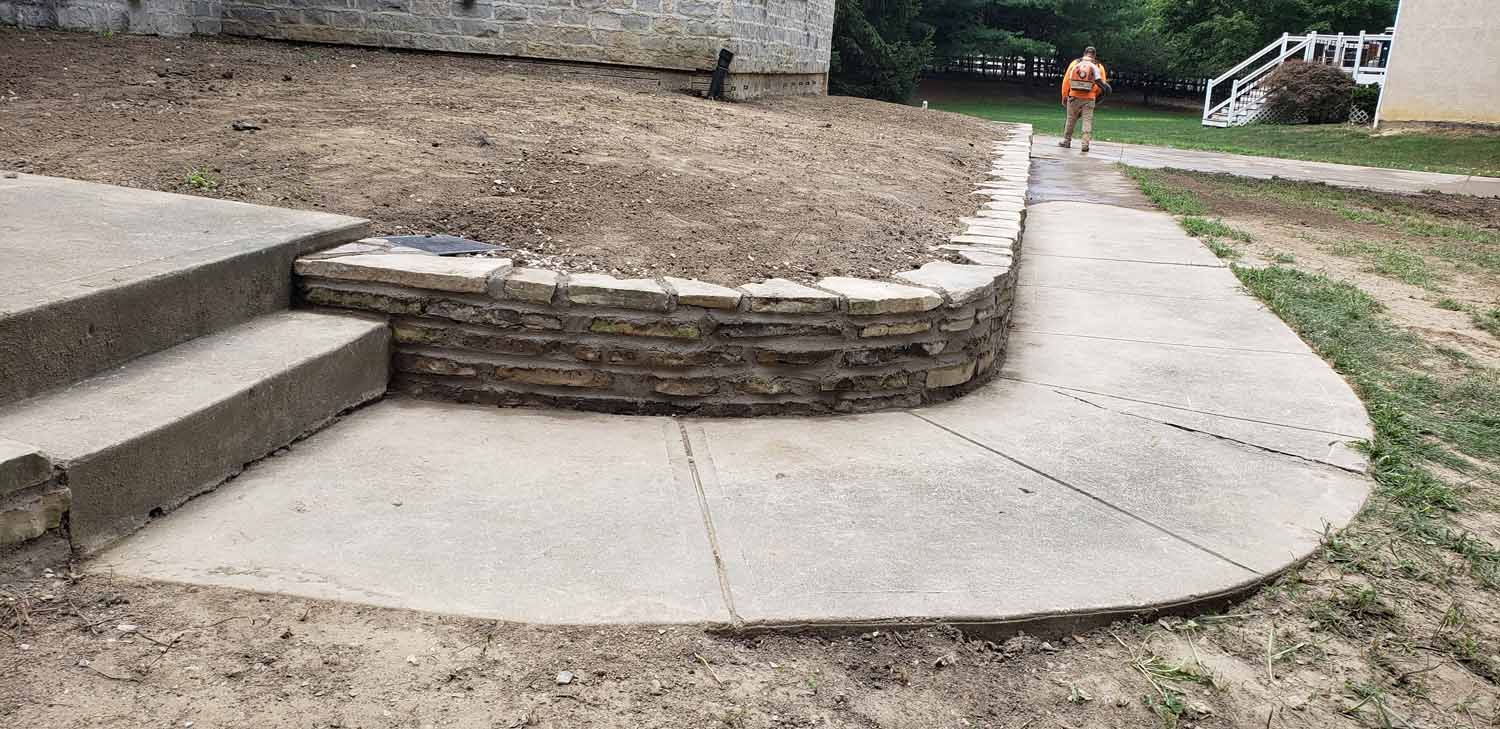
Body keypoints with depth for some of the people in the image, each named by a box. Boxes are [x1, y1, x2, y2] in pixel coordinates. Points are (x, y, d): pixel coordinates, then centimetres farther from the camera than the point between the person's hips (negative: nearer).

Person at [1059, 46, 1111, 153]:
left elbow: (1066, 80, 1)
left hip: (1074, 97, 1)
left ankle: (1067, 141, 23)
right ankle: (1085, 144, -4)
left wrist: (1064, 96, 8)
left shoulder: (1074, 63, 3)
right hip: (1089, 99, -1)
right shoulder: (1098, 67, 2)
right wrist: (1096, 94, 17)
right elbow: (1102, 84, 0)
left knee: (1071, 120, 14)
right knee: (1087, 121, 2)